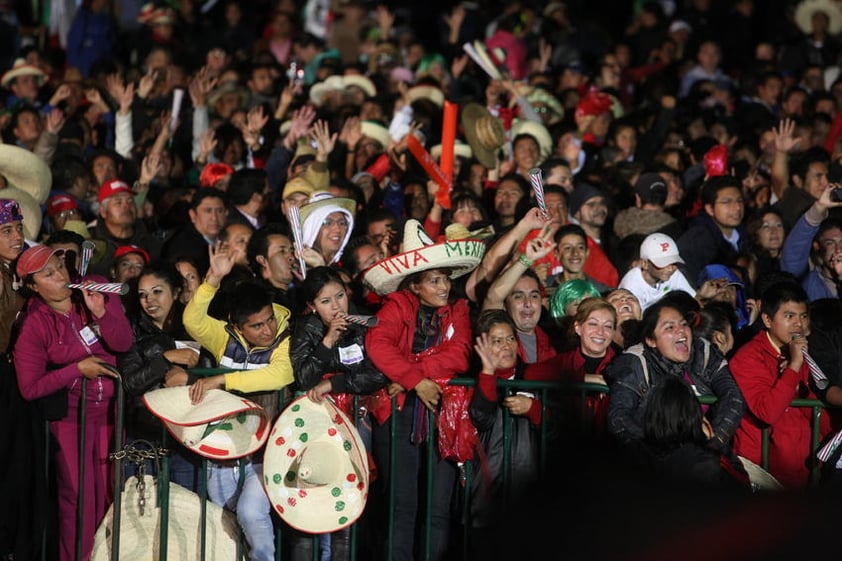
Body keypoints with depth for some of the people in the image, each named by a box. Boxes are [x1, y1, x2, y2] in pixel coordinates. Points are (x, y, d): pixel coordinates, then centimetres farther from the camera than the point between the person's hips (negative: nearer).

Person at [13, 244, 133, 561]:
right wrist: (78, 369, -16)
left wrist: (100, 312, -30)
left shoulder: (98, 290, -6)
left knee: (109, 491, 7)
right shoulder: (34, 325, -12)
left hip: (109, 407, 3)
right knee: (78, 496, -1)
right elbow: (29, 388, -13)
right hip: (70, 413, -3)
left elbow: (124, 343, -13)